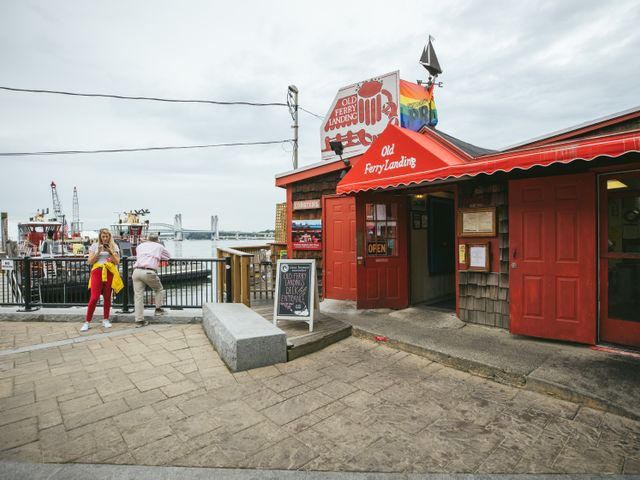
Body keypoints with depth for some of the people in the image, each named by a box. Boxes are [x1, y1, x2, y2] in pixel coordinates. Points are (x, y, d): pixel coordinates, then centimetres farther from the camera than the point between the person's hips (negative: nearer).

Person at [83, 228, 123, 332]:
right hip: (97, 272, -1)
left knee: (107, 297, 4)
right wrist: (98, 252, -8)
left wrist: (110, 252, -8)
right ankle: (87, 322, 2)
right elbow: (90, 262, 4)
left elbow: (117, 262, 4)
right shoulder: (94, 246, 9)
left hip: (109, 273, 1)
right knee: (94, 297, -9)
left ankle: (105, 320, 16)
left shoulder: (114, 246, 11)